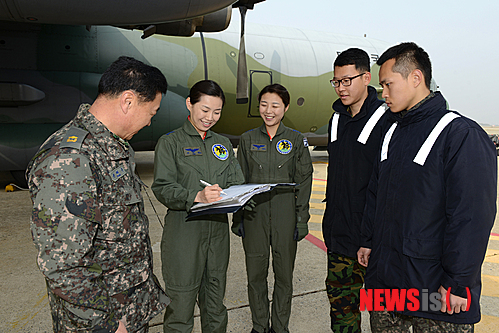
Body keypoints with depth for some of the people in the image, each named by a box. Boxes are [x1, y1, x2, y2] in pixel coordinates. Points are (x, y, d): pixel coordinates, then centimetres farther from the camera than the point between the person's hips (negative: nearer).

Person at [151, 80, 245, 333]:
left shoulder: (224, 144, 15)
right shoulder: (170, 142, 0)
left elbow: (236, 183, 12)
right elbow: (162, 188, -9)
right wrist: (196, 196, -25)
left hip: (217, 230, 5)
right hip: (183, 233, -4)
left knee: (215, 305, 15)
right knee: (181, 304, 3)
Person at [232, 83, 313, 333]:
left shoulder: (296, 140, 1)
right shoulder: (248, 139, 4)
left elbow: (304, 183, 2)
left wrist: (301, 221, -2)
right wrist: (238, 218, 5)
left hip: (285, 216, -1)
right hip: (254, 216, 1)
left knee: (284, 275, 10)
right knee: (255, 274, 10)